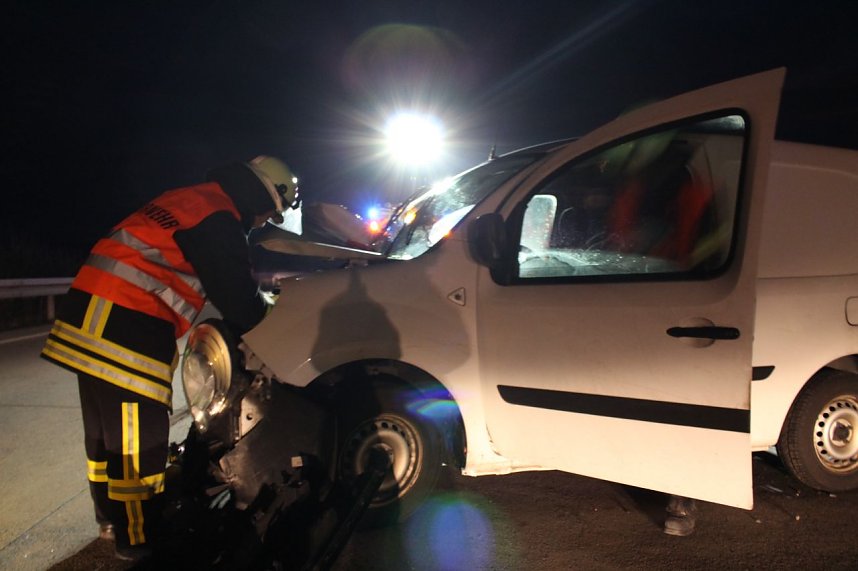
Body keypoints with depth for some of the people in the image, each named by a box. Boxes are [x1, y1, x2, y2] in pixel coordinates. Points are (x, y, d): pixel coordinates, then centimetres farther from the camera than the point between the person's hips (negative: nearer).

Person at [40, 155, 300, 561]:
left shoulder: (193, 201, 19)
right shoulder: (218, 219, -13)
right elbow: (237, 296, -11)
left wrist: (254, 304, 26)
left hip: (94, 314, 11)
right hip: (126, 322, -11)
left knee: (108, 426, 20)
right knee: (140, 436, -1)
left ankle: (114, 517, 37)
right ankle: (139, 538, 12)